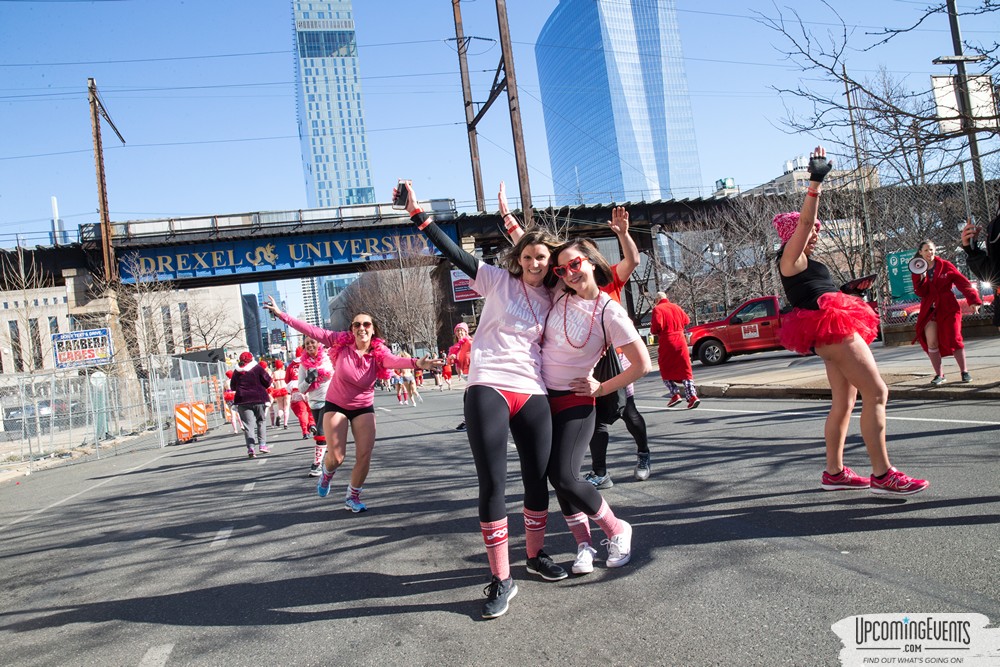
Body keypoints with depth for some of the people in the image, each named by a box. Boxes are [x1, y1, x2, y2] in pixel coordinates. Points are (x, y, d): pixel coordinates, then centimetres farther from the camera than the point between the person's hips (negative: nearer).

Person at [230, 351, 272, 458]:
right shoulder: (257, 368, -2)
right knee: (261, 421, 15)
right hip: (258, 399, -1)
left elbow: (233, 387, 14)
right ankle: (262, 444, 10)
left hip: (243, 401, 1)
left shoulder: (236, 372, 6)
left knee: (248, 425, 0)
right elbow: (268, 381, -4)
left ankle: (250, 448, -12)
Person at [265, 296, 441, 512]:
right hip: (336, 405, -1)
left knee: (365, 455, -5)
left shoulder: (378, 352, -19)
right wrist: (281, 314, -15)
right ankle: (327, 474, 34)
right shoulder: (342, 341, -16)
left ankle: (353, 496, 21)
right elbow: (312, 331, -13)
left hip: (363, 408, 1)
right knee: (336, 456, -6)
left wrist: (416, 363, -62)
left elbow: (394, 360, -40)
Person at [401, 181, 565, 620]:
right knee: (492, 484, -6)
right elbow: (455, 254, -3)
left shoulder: (551, 300, 14)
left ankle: (536, 556, 31)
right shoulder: (499, 281, 5)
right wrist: (418, 214, -10)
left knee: (538, 480, 8)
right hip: (488, 389, -4)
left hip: (533, 396, 4)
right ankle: (501, 579, 4)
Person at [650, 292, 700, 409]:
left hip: (667, 343, -5)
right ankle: (692, 396, -3)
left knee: (666, 370, 10)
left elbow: (656, 326, -19)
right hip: (681, 341, 5)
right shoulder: (676, 307, 10)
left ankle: (675, 394, 0)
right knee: (685, 370, 6)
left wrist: (653, 330, 2)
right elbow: (687, 320, 17)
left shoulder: (657, 309, -8)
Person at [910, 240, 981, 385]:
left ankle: (964, 372, 9)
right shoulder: (918, 271, 6)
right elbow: (920, 293, -3)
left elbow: (963, 282, -4)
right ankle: (939, 375, 4)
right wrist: (921, 279, -20)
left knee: (954, 339, -4)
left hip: (948, 309, -2)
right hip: (929, 310, 2)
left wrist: (973, 300, -13)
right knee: (931, 343, -4)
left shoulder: (945, 266, 1)